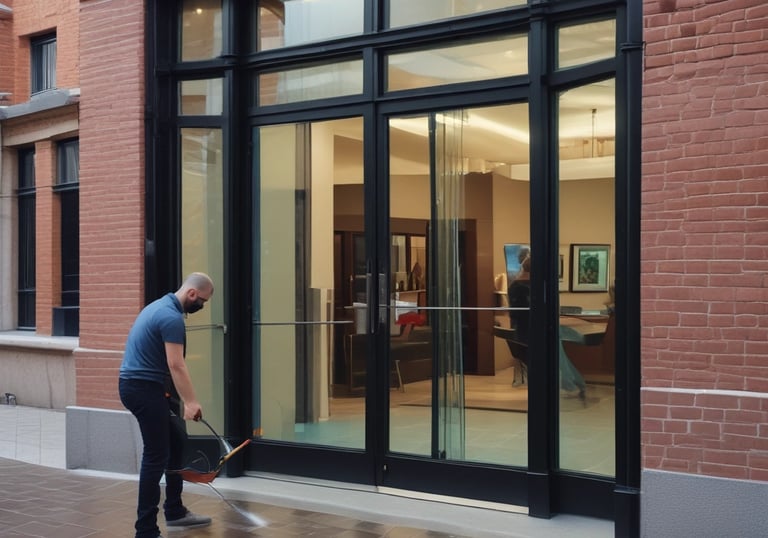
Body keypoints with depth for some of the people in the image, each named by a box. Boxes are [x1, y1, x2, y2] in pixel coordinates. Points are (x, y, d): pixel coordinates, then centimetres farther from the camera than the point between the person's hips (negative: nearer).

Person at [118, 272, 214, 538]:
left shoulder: (160, 306, 14)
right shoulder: (172, 317, -18)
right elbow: (176, 366, -24)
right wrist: (191, 402, -25)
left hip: (140, 385, 11)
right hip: (144, 388, -11)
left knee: (177, 441, 18)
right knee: (156, 456, -6)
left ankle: (174, 511, 27)